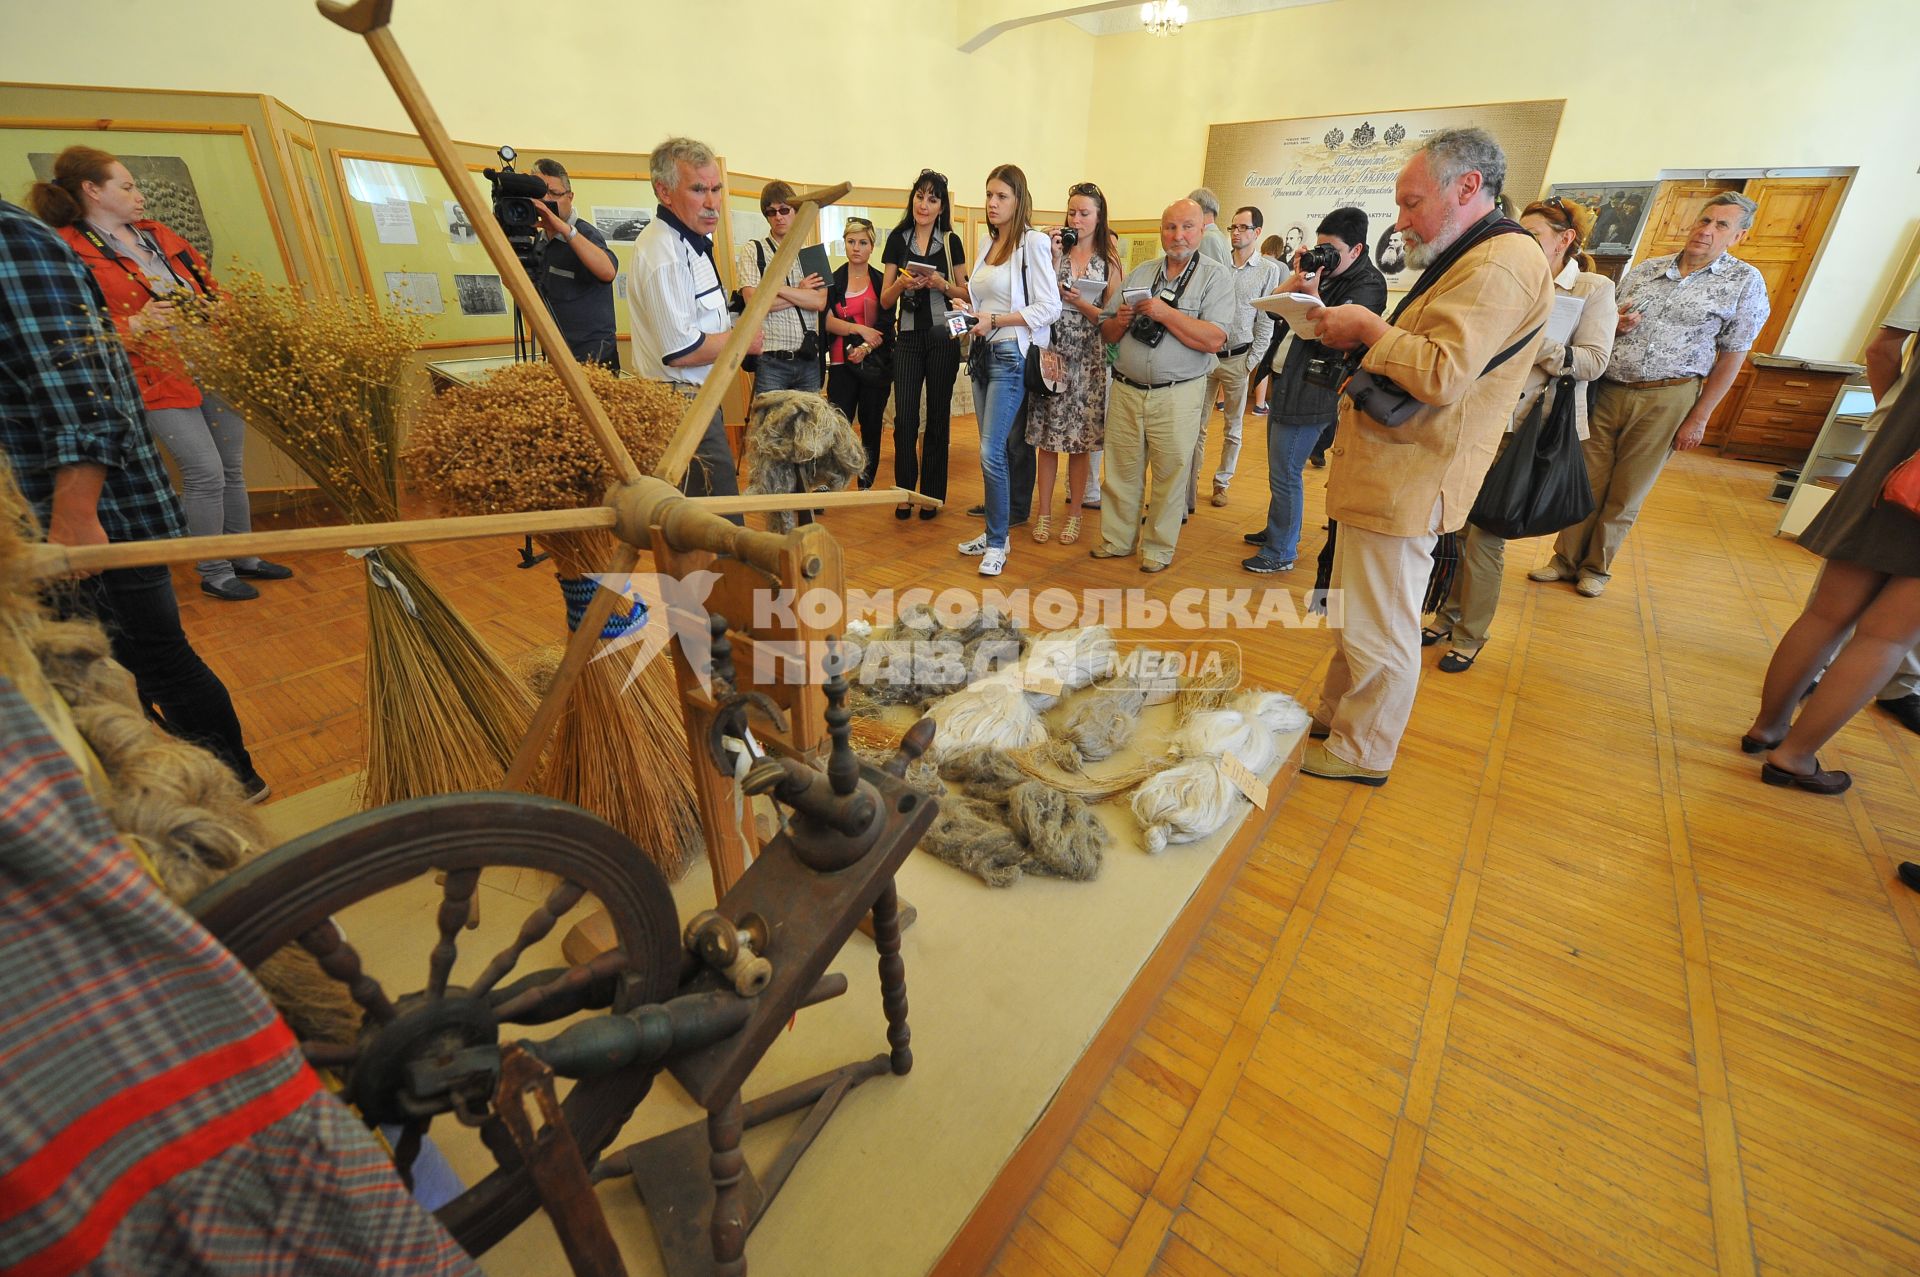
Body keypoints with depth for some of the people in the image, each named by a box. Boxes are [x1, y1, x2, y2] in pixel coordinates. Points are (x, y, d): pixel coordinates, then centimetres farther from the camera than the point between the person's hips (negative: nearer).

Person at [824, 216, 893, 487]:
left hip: (875, 363, 1)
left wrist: (865, 348, -18)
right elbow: (827, 321, -3)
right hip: (842, 364, 0)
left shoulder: (882, 282, 8)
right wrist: (859, 329, -17)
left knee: (871, 427, 4)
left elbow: (887, 327, -1)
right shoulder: (833, 281, 9)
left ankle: (866, 486, 13)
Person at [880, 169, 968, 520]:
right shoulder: (897, 239, 8)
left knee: (938, 417, 3)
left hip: (942, 336, 0)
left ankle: (933, 494, 11)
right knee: (904, 417, -7)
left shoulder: (951, 242, 7)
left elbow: (966, 293, 8)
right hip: (908, 336, 0)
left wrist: (942, 284, -11)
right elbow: (885, 300, 7)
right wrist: (902, 284, -14)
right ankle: (905, 491, 6)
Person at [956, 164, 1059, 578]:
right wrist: (965, 304, 1)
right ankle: (993, 531, 20)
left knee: (991, 451, -12)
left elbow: (1049, 307, -13)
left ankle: (998, 542, 1)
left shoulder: (1033, 242, -7)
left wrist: (995, 320, -18)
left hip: (1011, 355, -7)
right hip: (982, 352, 7)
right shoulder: (986, 241, 14)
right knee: (990, 449, 9)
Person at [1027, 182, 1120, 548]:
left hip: (1088, 359, -1)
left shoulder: (1109, 262, 6)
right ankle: (1044, 513, 11)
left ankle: (1073, 515, 13)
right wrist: (1055, 258, -8)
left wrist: (1080, 303, -13)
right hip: (1052, 353, 1)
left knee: (1079, 441, 3)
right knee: (1047, 438, 2)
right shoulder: (1055, 252, 8)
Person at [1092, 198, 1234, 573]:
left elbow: (1214, 340, -14)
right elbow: (1107, 334, 15)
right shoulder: (1140, 273, 14)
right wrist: (1120, 320, -7)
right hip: (1125, 390, 4)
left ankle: (1159, 547, 16)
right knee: (1121, 469, 7)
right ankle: (1116, 540, 20)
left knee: (1170, 474, 3)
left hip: (1177, 396, -3)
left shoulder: (1215, 275, 0)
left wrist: (1163, 312, -15)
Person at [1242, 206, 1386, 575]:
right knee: (1279, 467, 19)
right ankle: (1278, 529, 35)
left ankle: (1281, 552, 7)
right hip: (1285, 380, 8)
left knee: (1284, 474, -5)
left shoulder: (1367, 285, -9)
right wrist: (1297, 277, -4)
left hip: (1310, 392, -8)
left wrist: (1312, 293, -25)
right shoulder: (1320, 271, 13)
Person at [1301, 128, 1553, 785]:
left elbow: (1441, 375, -25)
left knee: (1379, 631, 0)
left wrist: (1367, 326, -13)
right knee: (1353, 613, 19)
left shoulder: (1501, 264, -15)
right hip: (1390, 471, 11)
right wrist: (1359, 337, 9)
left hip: (1405, 480, -11)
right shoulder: (1469, 258, 21)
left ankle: (1361, 752, 16)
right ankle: (1334, 716, 34)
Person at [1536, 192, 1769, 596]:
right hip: (1608, 391, 3)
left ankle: (1597, 566, 17)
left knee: (1626, 493, 4)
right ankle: (1566, 559, 14)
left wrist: (1699, 418, -7)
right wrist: (1615, 325, -7)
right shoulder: (1647, 268, 10)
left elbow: (1732, 357, -1)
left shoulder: (1745, 282, 1)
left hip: (1665, 400, -2)